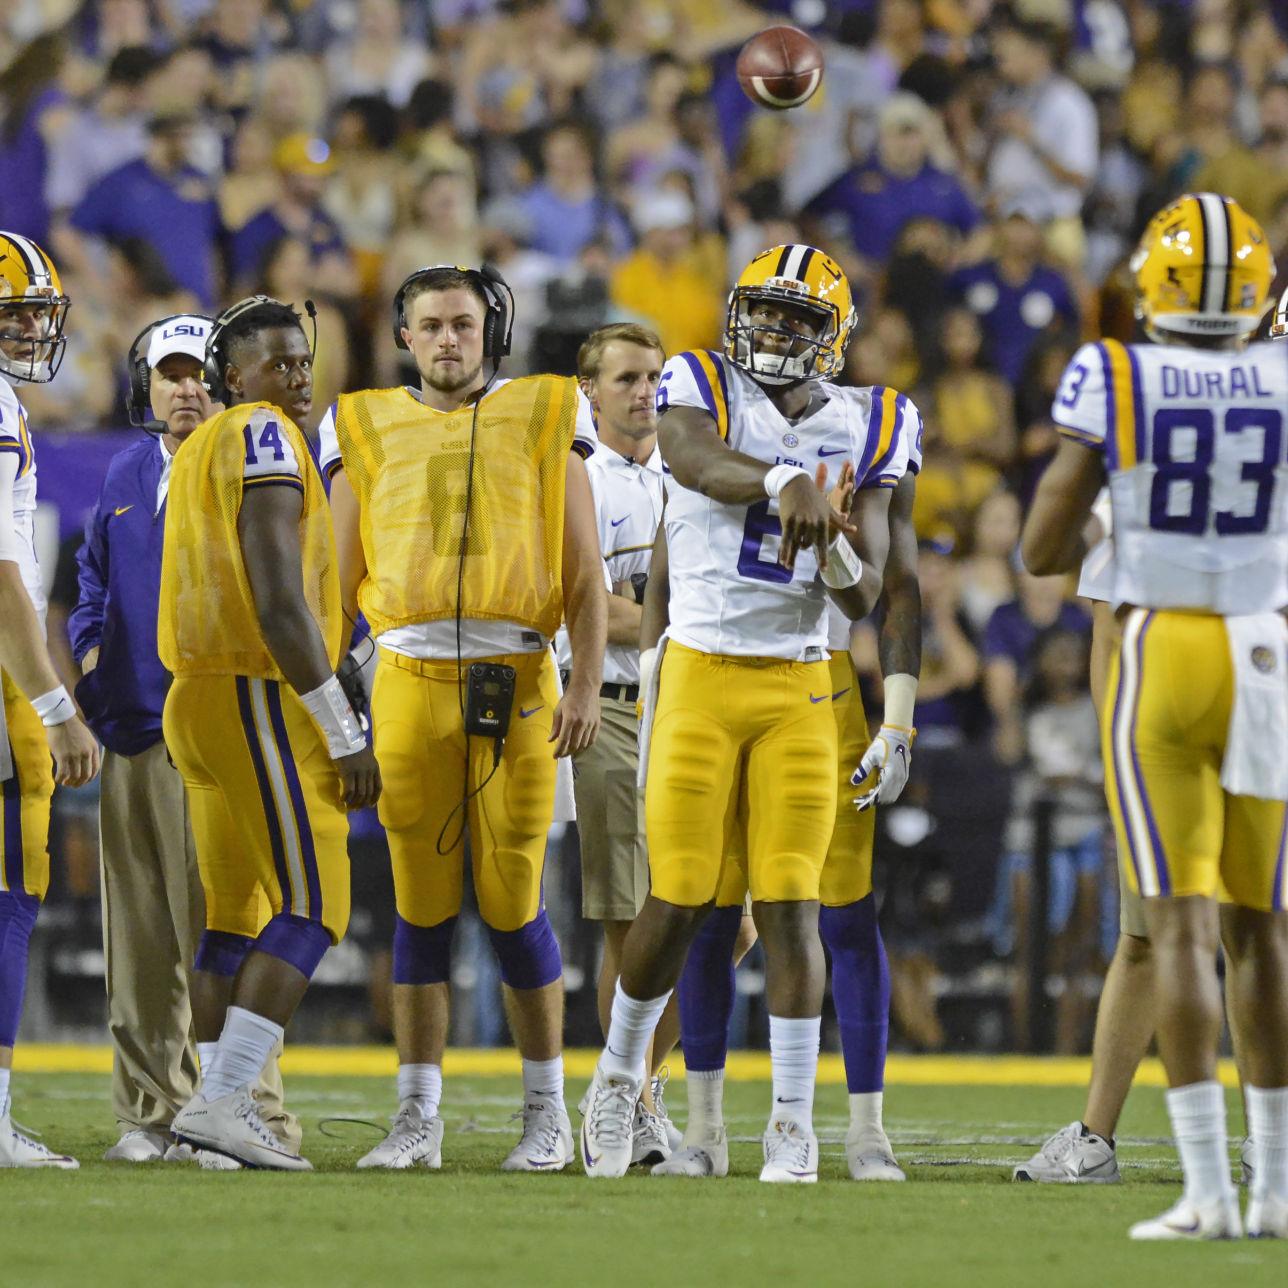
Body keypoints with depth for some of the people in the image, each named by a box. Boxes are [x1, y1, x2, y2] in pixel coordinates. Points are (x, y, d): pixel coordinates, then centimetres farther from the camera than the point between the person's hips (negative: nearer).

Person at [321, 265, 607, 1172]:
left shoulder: (541, 422, 6)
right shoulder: (369, 433, 10)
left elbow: (586, 576, 4)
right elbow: (337, 582, 13)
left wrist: (587, 687, -6)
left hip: (515, 684, -2)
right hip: (409, 680, 2)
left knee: (513, 904, -1)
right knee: (422, 907, 3)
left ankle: (547, 1113, 10)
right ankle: (419, 1120, 8)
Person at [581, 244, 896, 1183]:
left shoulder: (858, 430, 6)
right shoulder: (701, 389, -1)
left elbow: (865, 597, 4)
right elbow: (693, 457, -27)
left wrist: (840, 557, -19)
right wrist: (783, 483, -45)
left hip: (800, 690, 2)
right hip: (700, 674, -2)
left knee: (790, 907, -4)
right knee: (678, 902, -1)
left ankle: (794, 1125, 3)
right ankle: (621, 1075, 23)